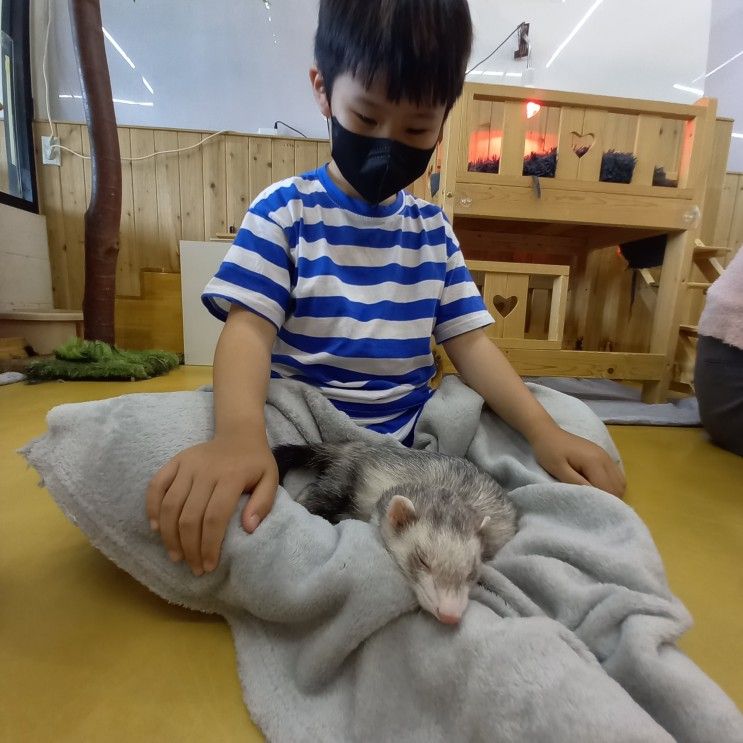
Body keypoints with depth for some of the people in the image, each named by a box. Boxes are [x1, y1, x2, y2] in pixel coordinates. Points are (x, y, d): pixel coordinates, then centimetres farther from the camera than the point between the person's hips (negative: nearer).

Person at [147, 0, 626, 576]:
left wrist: (545, 431, -11)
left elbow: (470, 342, 2)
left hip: (409, 438, 3)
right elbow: (248, 329, -16)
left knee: (566, 415, -5)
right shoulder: (285, 210, -4)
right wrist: (239, 435, -36)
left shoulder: (432, 228, 6)